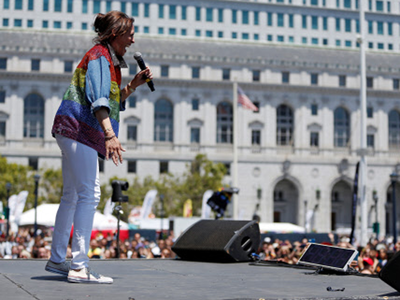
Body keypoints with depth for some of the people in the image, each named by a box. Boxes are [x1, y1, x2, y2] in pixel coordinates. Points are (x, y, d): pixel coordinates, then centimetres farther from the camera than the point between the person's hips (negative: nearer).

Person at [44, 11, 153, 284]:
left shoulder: (108, 59, 20)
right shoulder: (99, 56, -10)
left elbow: (114, 100, 26)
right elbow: (98, 99, -25)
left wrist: (133, 85, 11)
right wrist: (110, 134, -36)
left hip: (74, 131, 11)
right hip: (78, 128, -11)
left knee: (72, 196, 14)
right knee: (89, 194, -16)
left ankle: (57, 259, 21)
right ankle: (79, 266, -19)